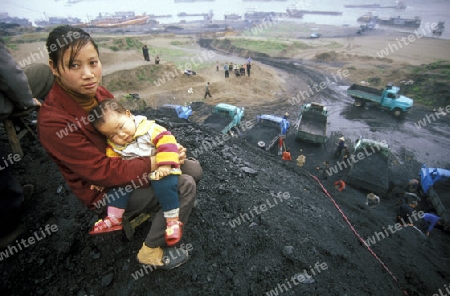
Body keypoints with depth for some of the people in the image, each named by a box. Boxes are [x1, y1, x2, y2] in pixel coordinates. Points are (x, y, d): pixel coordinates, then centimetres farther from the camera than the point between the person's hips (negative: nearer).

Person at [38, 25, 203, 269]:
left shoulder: (98, 92, -7)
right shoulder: (53, 122, -28)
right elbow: (103, 172, -28)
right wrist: (158, 162, -27)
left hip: (128, 161, 7)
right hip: (105, 192, -6)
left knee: (194, 169, 1)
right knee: (185, 186, -20)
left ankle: (162, 208, 25)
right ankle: (153, 250, 1)